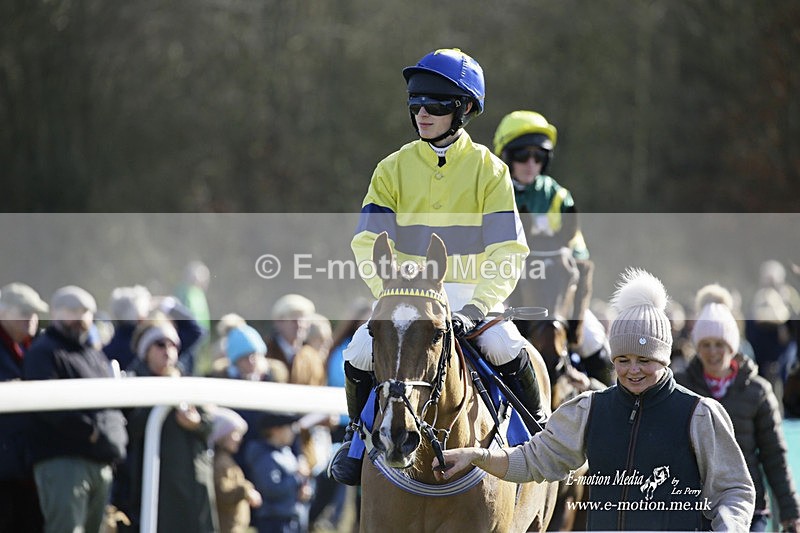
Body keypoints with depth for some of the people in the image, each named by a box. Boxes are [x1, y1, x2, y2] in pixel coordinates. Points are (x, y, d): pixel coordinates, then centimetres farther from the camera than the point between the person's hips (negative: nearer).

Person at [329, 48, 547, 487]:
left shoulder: (489, 170, -2)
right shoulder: (394, 169, 3)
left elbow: (507, 252, -8)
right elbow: (368, 245, -3)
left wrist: (478, 308, -22)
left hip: (470, 296, -2)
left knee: (505, 348, -29)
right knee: (360, 352, -23)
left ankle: (538, 430, -4)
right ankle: (358, 434, 5)